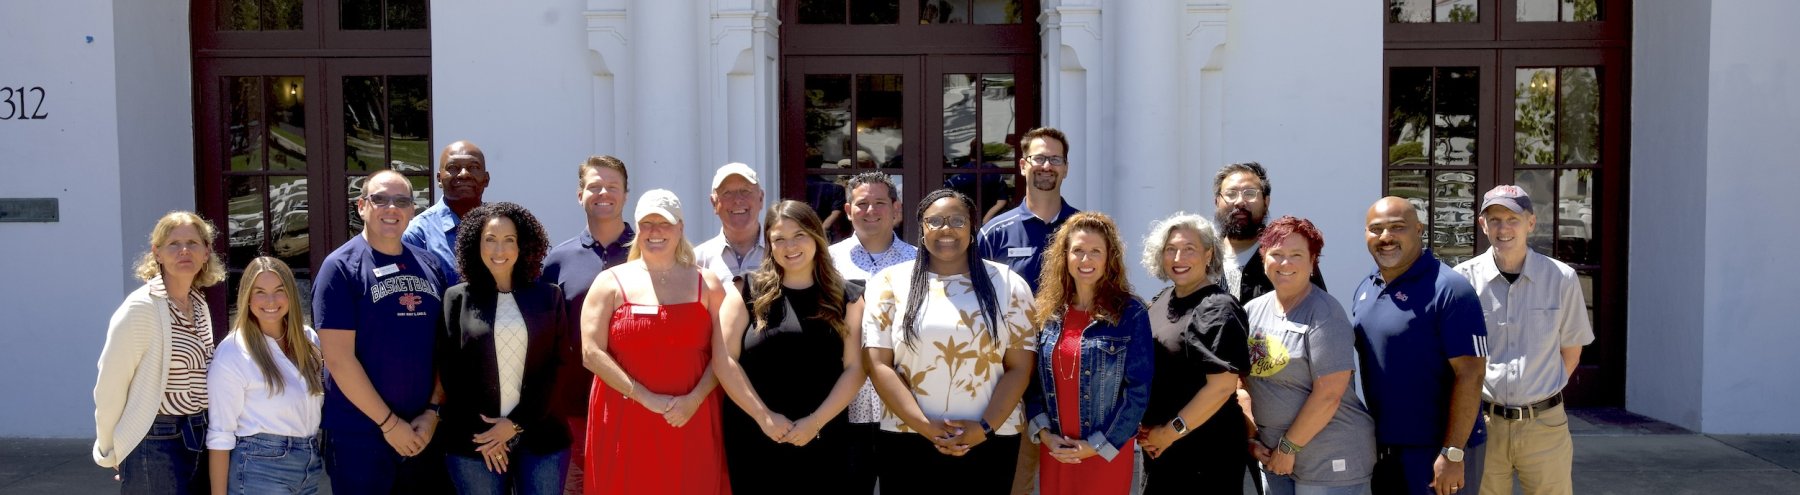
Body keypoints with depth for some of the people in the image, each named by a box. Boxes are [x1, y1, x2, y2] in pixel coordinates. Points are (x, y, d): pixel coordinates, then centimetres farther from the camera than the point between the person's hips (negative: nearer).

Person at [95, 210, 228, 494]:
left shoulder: (200, 307, 9)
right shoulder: (140, 308, -12)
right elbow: (110, 387, -10)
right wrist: (111, 454, -1)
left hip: (200, 438, 7)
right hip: (156, 445, -7)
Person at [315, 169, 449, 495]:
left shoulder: (429, 266, 9)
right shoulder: (340, 267, -6)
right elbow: (339, 359, -13)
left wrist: (433, 411, -5)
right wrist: (389, 423, -13)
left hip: (423, 433, 5)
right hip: (359, 436, -5)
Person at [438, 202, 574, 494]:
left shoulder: (548, 296, 6)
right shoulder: (457, 298, 4)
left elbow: (559, 365, 1)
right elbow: (450, 371, 2)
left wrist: (516, 422, -7)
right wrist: (479, 433, -7)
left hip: (541, 436, 1)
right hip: (474, 440, 0)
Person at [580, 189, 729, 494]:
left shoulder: (706, 284, 9)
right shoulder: (611, 283, 5)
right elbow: (592, 353, -4)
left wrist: (694, 400, -12)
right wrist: (646, 398, -11)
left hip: (691, 423, 1)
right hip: (624, 423, -1)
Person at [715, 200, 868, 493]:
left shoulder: (846, 297, 5)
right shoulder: (749, 292, 1)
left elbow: (854, 367, 0)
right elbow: (724, 360, -5)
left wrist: (816, 421, -11)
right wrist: (763, 416, -12)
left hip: (824, 439, 1)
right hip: (755, 439, -1)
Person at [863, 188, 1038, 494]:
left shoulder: (1008, 284, 6)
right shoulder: (891, 283, 3)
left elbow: (1020, 367, 2)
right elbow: (877, 364, -3)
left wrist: (985, 428, -10)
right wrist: (925, 426, -11)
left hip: (990, 444, 1)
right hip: (907, 443, 0)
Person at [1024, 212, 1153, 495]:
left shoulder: (1130, 313, -7)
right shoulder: (1047, 312, 4)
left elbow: (1139, 390, -9)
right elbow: (1032, 378, 6)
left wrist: (1098, 445, -11)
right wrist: (1043, 432, -7)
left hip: (1108, 451, -3)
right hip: (1054, 450, 3)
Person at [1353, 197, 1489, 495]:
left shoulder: (1449, 290, -15)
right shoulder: (1365, 289, 8)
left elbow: (1469, 374, -19)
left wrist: (1453, 453, -22)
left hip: (1435, 452, -7)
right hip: (1381, 448, 7)